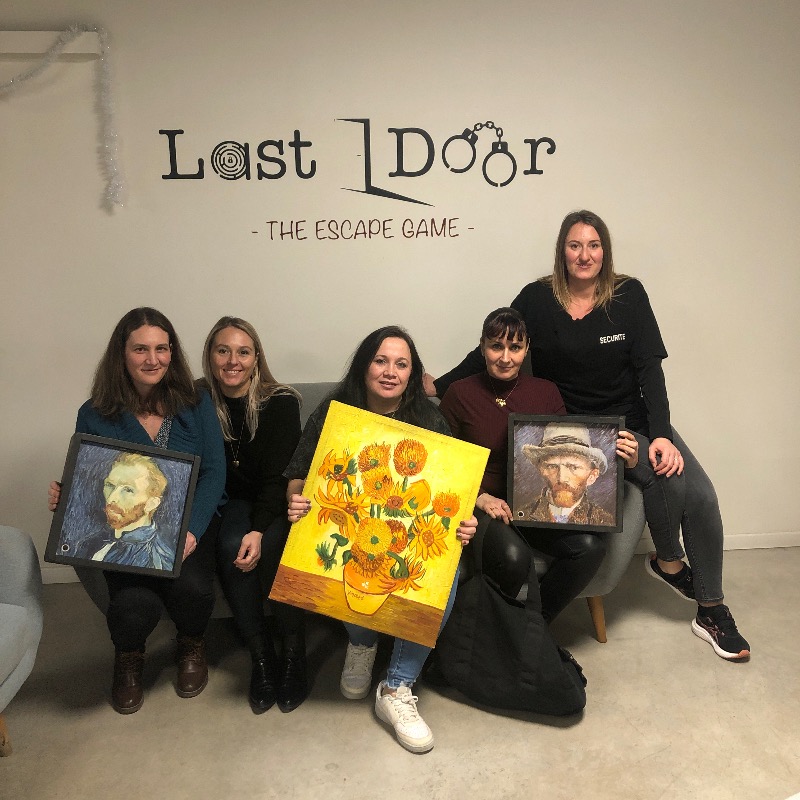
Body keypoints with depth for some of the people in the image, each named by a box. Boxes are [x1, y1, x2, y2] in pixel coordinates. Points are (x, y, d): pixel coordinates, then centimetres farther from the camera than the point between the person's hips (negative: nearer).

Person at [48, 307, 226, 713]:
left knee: (190, 586, -30)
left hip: (188, 523, 0)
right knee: (136, 604, -27)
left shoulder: (195, 405, 1)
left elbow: (214, 472, -4)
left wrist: (192, 530, -19)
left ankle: (192, 645, 12)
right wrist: (63, 497, -16)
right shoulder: (94, 415, 1)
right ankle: (128, 658, 16)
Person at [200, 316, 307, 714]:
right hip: (233, 502, 2)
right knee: (230, 546, -28)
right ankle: (262, 658, -15)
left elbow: (278, 475, -15)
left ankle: (294, 656, -14)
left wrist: (259, 530, -27)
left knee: (272, 549, -30)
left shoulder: (281, 403, -12)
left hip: (277, 502, -2)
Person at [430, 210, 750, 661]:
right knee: (666, 477, -25)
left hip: (634, 418, 3)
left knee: (701, 493, -14)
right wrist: (438, 387, 1)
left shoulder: (629, 295, -1)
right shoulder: (537, 299, -4)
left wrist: (661, 434, -17)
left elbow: (649, 368, -6)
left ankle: (712, 610, 5)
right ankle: (668, 562, 6)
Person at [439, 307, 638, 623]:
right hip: (480, 505, -3)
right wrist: (481, 498, -14)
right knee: (514, 557, -34)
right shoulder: (460, 393, -2)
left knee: (589, 546, -24)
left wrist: (618, 456, -12)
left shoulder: (546, 392, 7)